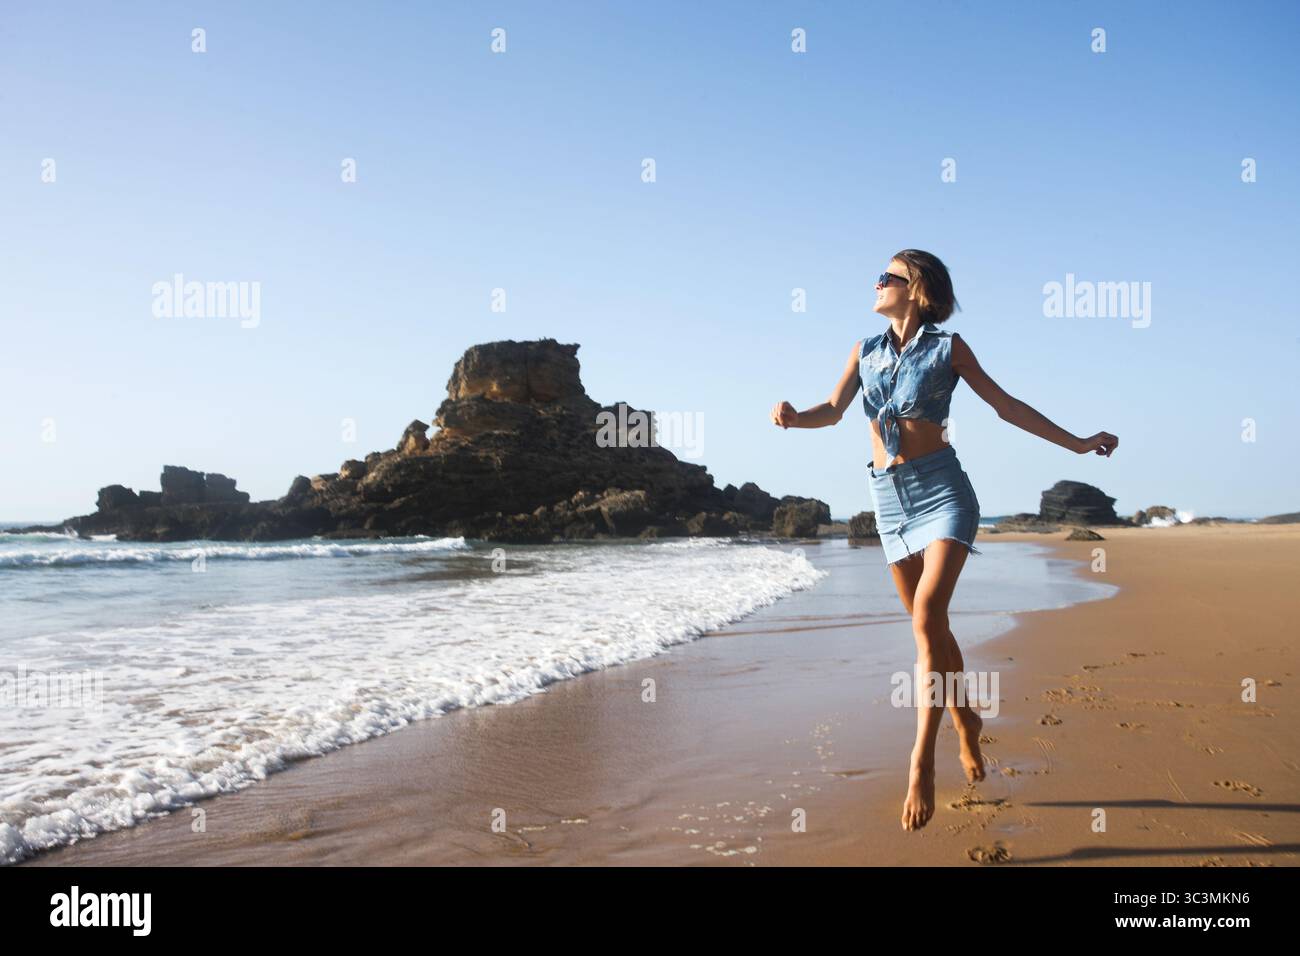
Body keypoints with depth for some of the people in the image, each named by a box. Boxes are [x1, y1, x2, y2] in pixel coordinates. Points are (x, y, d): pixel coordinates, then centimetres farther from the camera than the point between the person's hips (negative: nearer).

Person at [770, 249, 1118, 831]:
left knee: (927, 619, -19)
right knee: (929, 626, 10)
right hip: (888, 498, 4)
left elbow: (1006, 406, 8)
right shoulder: (867, 350, 13)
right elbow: (833, 411, 12)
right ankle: (964, 723, 31)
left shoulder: (947, 346, 3)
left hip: (941, 488, -4)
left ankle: (921, 762, -17)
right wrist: (794, 417, -11)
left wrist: (1075, 443, 8)